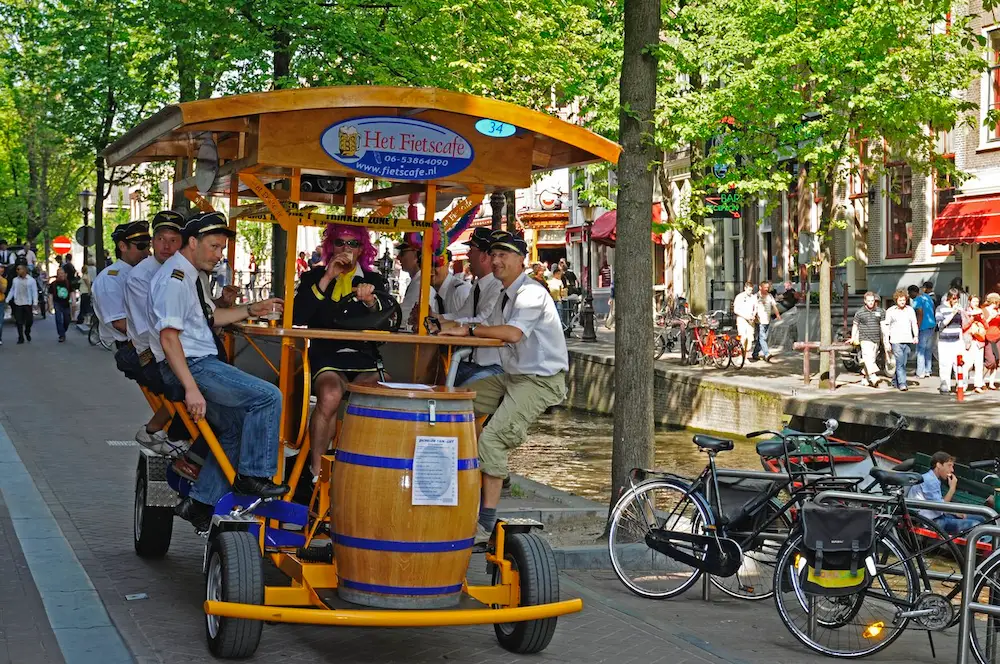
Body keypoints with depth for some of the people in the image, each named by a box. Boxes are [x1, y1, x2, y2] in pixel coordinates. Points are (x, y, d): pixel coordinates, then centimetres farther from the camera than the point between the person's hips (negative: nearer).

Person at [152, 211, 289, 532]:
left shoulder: (190, 275, 19)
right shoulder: (174, 278, -14)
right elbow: (168, 336, -22)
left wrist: (251, 310, 25)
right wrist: (191, 388, -28)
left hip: (202, 363, 11)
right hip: (191, 365, -11)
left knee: (236, 427, 10)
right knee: (268, 396, -16)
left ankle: (200, 503, 12)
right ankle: (251, 476, -9)